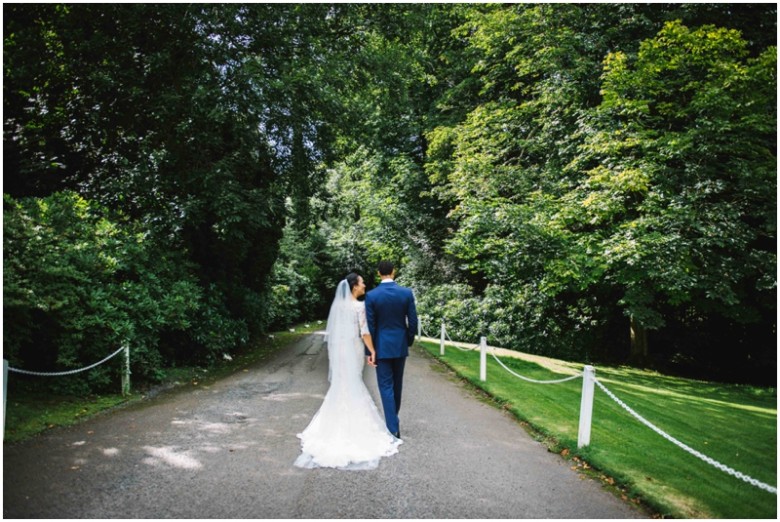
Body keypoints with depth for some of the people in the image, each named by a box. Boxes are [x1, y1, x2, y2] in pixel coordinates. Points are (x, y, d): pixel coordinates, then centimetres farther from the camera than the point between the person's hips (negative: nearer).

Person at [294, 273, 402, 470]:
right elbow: (364, 331, -16)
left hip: (338, 348, 5)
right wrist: (372, 351, -9)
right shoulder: (359, 306, -13)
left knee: (339, 385, 15)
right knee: (353, 385, 6)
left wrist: (332, 351, 17)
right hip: (353, 348, -5)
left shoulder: (337, 304, 5)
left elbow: (332, 330, 9)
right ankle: (353, 425, 15)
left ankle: (335, 424, 23)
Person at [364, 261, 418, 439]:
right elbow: (413, 321, -3)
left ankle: (393, 428, 0)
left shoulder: (371, 295, -10)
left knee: (386, 386, 2)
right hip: (400, 345, 3)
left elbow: (370, 326, -8)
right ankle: (394, 419, 37)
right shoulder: (407, 293, -6)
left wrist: (369, 350, 0)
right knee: (397, 384, 19)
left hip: (382, 346, -3)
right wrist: (409, 341, 13)